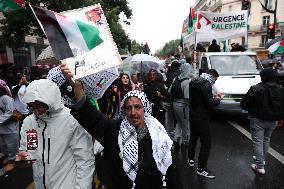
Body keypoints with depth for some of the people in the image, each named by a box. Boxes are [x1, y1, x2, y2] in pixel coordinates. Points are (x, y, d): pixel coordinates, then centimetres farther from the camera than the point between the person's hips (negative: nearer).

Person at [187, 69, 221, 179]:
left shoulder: (194, 82, 8)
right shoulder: (206, 84, -19)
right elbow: (210, 103, -22)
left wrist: (213, 98, 12)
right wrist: (217, 99, -2)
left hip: (193, 115, 9)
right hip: (202, 118, -9)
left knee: (193, 137, 23)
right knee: (206, 143, 1)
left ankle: (191, 159, 40)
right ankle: (201, 168, 10)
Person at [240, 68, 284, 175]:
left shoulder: (255, 89, -18)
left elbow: (243, 104, -16)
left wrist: (251, 110, 3)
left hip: (258, 120, -5)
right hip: (272, 121, 6)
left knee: (258, 142, 3)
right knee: (266, 140, 22)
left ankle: (260, 166, 5)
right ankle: (262, 159, 38)